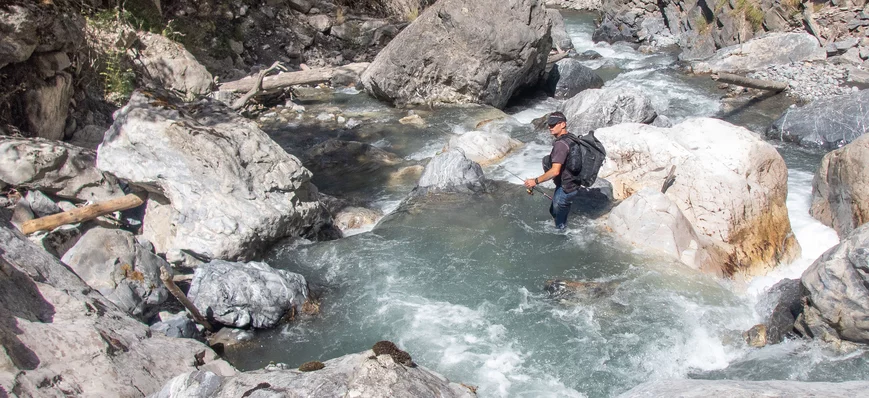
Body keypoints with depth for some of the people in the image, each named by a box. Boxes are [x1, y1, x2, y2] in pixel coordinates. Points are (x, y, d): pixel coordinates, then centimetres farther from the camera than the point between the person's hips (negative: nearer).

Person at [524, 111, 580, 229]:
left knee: (560, 224, 8)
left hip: (565, 189, -10)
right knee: (554, 211, 26)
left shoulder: (560, 144, -27)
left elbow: (555, 171, -32)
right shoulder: (570, 139, 5)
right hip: (572, 185, 10)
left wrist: (536, 181, -26)